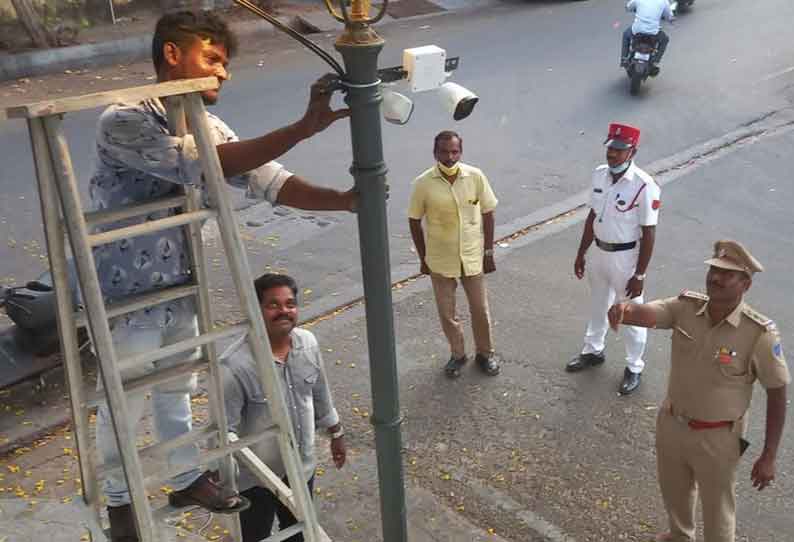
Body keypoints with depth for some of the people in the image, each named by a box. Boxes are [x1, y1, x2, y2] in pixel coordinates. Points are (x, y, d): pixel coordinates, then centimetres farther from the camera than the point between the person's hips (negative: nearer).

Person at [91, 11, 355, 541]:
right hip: (128, 294, -6)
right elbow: (204, 164, -35)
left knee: (176, 393, 23)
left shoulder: (206, 127, 0)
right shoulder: (122, 121, -23)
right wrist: (306, 126, -38)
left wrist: (344, 200, -22)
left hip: (180, 288, 7)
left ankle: (187, 480, 44)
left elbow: (269, 180, -8)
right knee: (124, 407, 12)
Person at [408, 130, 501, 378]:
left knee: (480, 309, 13)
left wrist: (488, 252, 1)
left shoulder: (476, 176, -11)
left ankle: (485, 353, 36)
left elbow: (487, 214, 0)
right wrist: (423, 258, 1)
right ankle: (457, 354, 36)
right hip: (440, 260, 0)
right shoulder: (423, 183, -14)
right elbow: (414, 221, -3)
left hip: (472, 256, 1)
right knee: (447, 312, 13)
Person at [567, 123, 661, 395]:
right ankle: (593, 350, 46)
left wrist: (639, 275, -17)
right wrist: (581, 253, 12)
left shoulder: (644, 185, -23)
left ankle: (634, 367, 29)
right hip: (600, 252, 6)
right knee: (598, 306, 25)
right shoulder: (599, 174, -2)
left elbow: (648, 234, -19)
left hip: (625, 257, -6)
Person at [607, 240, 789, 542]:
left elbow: (777, 394, -15)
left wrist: (768, 456, -13)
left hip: (716, 438, -4)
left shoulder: (760, 334, -23)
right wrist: (623, 310, -56)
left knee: (717, 510, 17)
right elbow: (647, 314, -30)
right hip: (671, 424, 5)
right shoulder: (686, 307, -13)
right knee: (674, 493, 29)